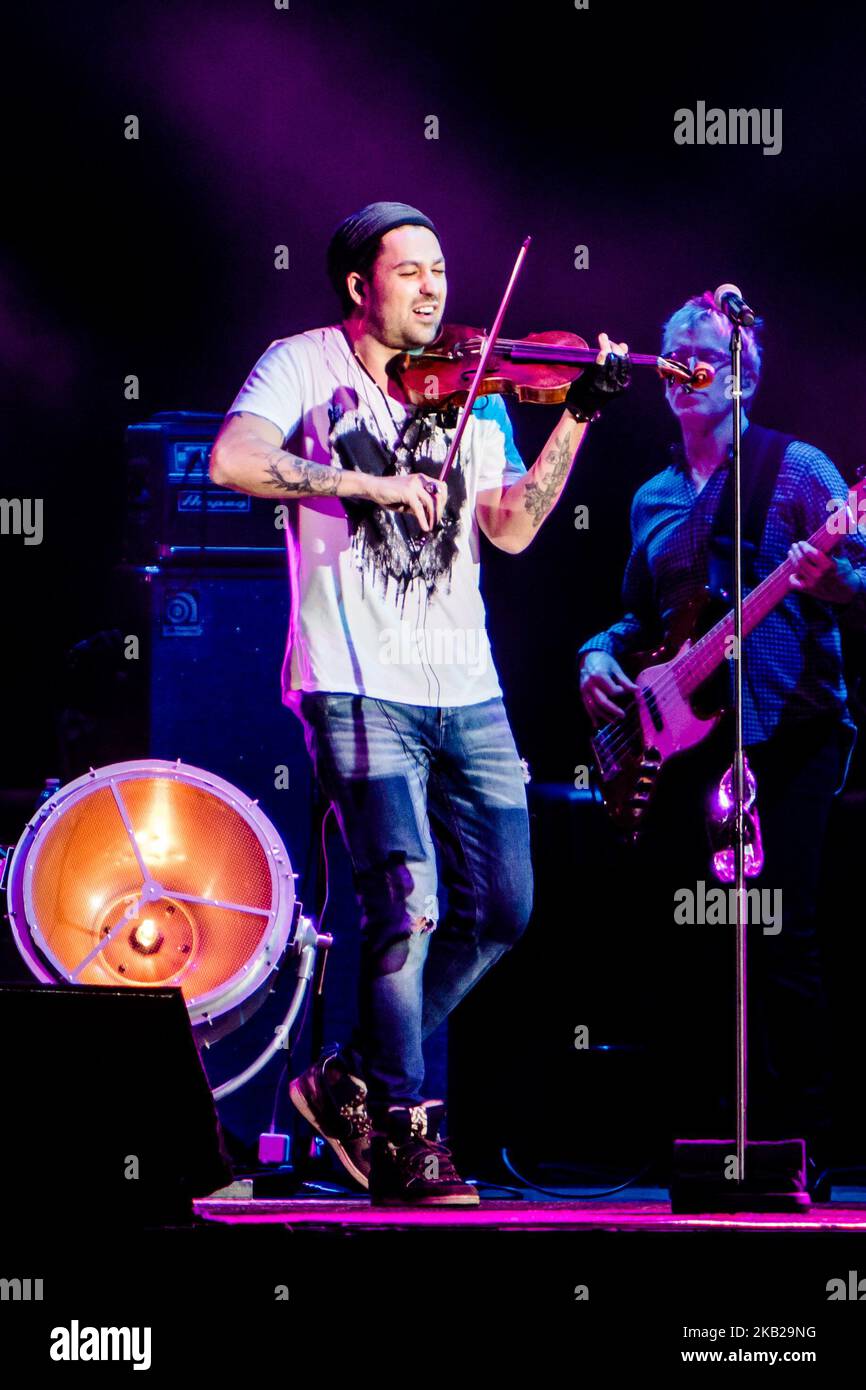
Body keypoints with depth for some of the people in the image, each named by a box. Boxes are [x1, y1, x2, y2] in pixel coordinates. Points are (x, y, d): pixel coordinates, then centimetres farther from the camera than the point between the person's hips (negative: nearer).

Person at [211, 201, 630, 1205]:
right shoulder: (304, 367, 1)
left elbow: (512, 528, 5)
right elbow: (234, 461, -17)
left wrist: (578, 417, -5)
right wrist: (371, 484, -21)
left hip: (465, 692, 6)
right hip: (359, 687, -6)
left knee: (500, 910, 5)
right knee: (409, 907, -15)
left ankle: (357, 1079, 22)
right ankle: (406, 1136, -4)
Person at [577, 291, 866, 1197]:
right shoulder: (653, 501, 19)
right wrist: (602, 654, 8)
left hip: (784, 739, -6)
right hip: (675, 742, 6)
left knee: (778, 942, -13)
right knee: (681, 951, 2)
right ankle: (703, 1147, 9)